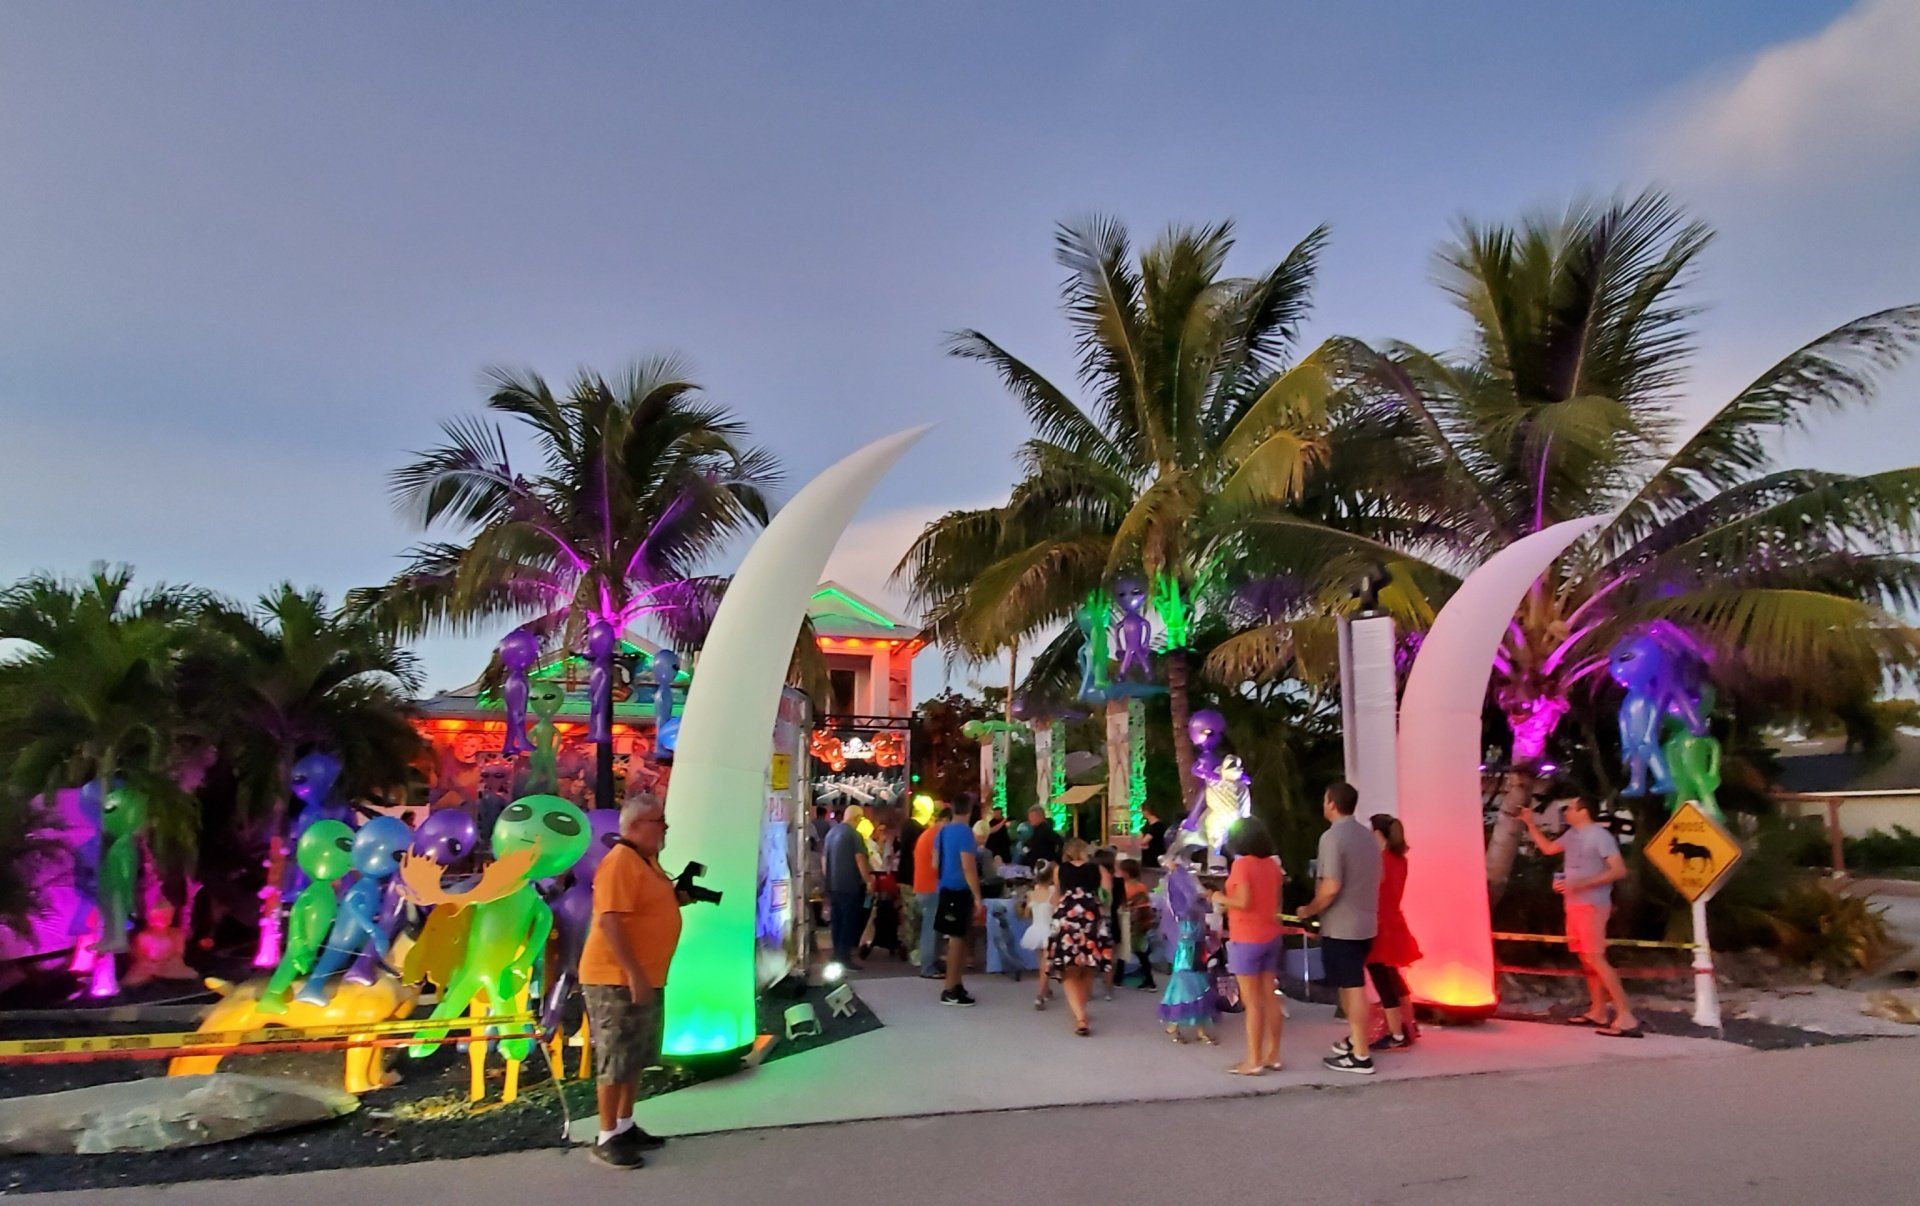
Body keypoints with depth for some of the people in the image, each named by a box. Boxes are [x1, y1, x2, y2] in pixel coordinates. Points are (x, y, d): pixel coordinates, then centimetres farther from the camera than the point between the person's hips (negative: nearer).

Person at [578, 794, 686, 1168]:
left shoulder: (648, 860, 12)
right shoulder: (620, 862, -19)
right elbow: (610, 920, -25)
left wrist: (677, 898, 6)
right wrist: (634, 974, -27)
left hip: (644, 977, 10)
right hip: (617, 978, -10)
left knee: (636, 1057, 17)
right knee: (616, 1059, -2)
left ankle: (625, 1126, 29)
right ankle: (607, 1139, 8)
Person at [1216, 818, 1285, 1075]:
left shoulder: (1242, 864, -15)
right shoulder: (1272, 864, 7)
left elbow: (1243, 902, -20)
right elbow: (1277, 903, 12)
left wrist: (1221, 899, -5)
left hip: (1247, 939, -7)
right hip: (1271, 936, 7)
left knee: (1252, 1001, -3)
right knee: (1269, 997, 12)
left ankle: (1254, 1061, 1)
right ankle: (1273, 1055, 19)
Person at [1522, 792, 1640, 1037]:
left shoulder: (1599, 835, -14)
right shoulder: (1572, 834, 12)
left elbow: (1619, 870, -19)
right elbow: (1548, 848, 29)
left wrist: (1584, 883, -26)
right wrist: (1531, 824, 21)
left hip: (1592, 905, -9)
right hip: (1574, 905, 9)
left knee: (1595, 957, -15)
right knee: (1585, 958, 13)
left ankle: (1626, 1017, -14)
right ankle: (1598, 1011, 21)